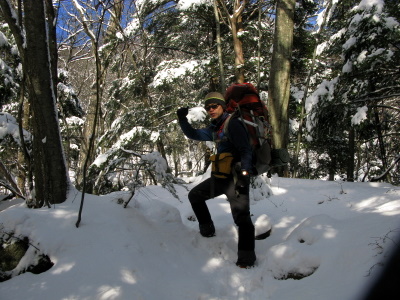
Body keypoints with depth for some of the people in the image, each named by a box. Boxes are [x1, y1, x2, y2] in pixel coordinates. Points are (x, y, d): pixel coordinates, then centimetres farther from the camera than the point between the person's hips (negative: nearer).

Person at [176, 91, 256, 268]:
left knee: (241, 217, -14)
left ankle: (246, 258, -12)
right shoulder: (214, 129, 14)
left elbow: (245, 151, -18)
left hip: (235, 177, -10)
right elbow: (193, 134, 22)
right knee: (195, 195, 20)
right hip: (220, 177, 10)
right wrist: (182, 119, 6)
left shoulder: (232, 124, -12)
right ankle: (207, 231, 27)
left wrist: (244, 175, -27)